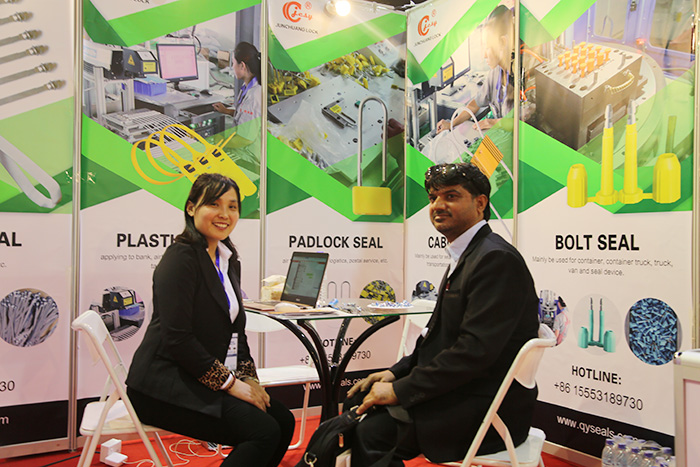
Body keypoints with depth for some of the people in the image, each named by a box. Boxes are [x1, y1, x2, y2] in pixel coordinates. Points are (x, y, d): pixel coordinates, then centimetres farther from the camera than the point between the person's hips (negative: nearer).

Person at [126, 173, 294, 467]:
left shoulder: (228, 259, 13)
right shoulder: (181, 257, -14)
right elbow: (178, 338, -20)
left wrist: (249, 377, 1)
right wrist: (230, 383, -17)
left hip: (205, 381, 8)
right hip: (165, 387, -8)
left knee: (283, 421, -5)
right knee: (264, 431, -20)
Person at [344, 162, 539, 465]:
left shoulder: (496, 259, -18)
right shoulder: (464, 256, 14)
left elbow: (476, 350, -25)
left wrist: (400, 391, -20)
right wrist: (397, 373, 4)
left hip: (488, 408, -9)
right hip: (458, 392, 9)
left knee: (364, 435, -18)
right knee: (358, 402, 5)